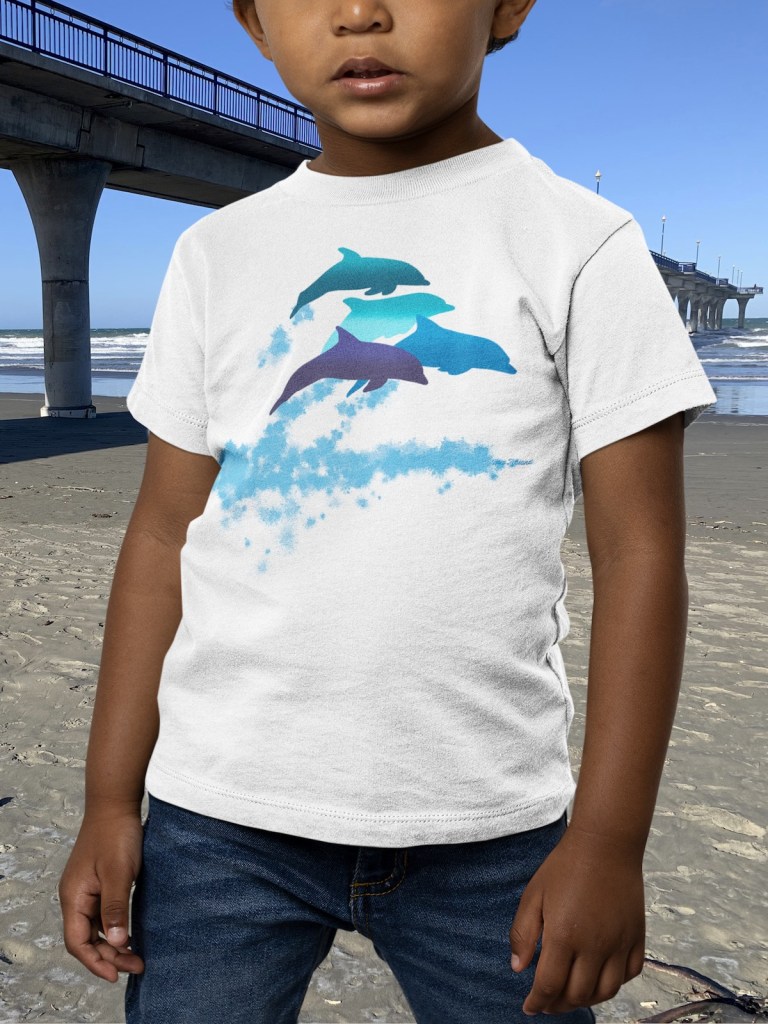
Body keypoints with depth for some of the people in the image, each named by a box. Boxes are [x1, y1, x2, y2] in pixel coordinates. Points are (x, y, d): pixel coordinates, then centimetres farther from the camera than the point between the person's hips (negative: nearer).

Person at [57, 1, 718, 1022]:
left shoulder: (582, 244, -2)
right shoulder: (218, 255, 6)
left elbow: (641, 547, -5)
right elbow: (165, 531, 7)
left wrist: (609, 839, -7)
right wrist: (111, 799, 5)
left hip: (486, 825, -1)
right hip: (222, 811, 2)